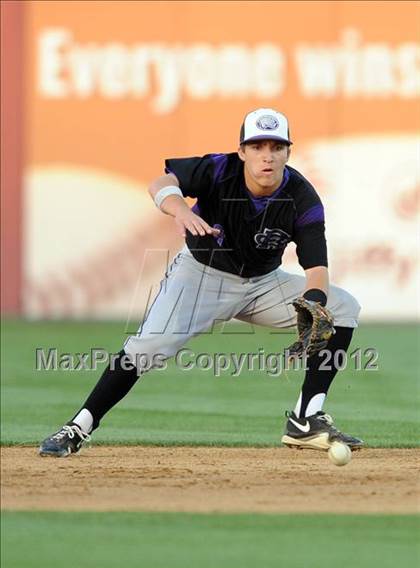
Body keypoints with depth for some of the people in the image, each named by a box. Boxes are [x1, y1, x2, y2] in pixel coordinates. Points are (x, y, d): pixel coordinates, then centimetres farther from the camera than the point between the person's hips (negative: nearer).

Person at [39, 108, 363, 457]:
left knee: (344, 308, -12)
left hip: (263, 282, 3)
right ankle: (78, 429, -15)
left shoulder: (303, 200, -20)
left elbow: (317, 267, -25)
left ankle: (306, 421, -9)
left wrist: (314, 304, -48)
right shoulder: (219, 171, -25)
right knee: (151, 343, -26)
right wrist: (180, 209, -64)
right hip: (202, 273, -3)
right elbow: (161, 184, -40)